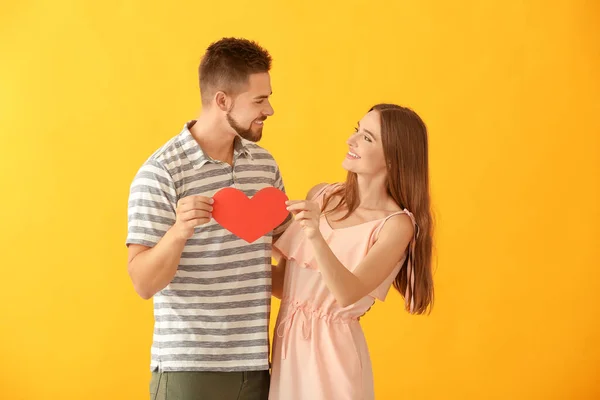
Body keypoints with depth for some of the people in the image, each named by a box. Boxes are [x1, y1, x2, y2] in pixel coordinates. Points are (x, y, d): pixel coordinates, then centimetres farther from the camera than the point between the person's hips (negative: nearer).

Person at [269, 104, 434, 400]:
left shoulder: (396, 224, -12)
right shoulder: (321, 196, 3)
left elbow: (348, 294, -24)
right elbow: (284, 282, 8)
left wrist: (316, 237, -36)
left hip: (331, 349, -5)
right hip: (286, 342, 5)